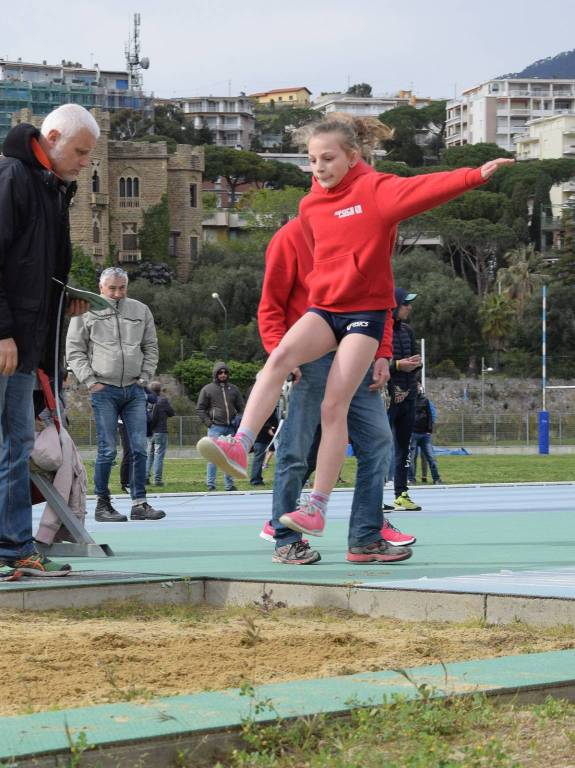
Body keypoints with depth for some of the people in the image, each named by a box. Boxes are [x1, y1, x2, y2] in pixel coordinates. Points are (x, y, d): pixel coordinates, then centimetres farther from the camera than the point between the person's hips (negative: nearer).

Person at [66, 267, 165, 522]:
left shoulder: (140, 310, 12)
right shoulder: (86, 312, 2)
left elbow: (151, 348, 18)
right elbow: (74, 351, 3)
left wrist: (144, 377, 6)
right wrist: (90, 381, -4)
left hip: (134, 389, 3)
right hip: (104, 390, -3)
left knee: (139, 449, -1)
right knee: (107, 450, -5)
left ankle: (139, 504, 2)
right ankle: (102, 504, 3)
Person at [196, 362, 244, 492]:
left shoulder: (234, 389, 13)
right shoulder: (207, 389, 2)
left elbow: (241, 407, 19)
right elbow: (200, 408, 2)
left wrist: (238, 421, 2)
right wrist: (208, 422, -8)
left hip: (230, 428, 4)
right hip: (215, 428, -4)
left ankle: (229, 484, 14)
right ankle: (210, 485, -4)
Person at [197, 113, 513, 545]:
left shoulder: (374, 190, -9)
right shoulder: (310, 206, 9)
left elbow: (423, 189, -23)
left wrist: (476, 175, -35)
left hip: (365, 310, -4)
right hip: (323, 307, 4)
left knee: (334, 407, -9)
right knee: (280, 357, -26)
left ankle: (317, 509, -5)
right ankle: (240, 448, -37)